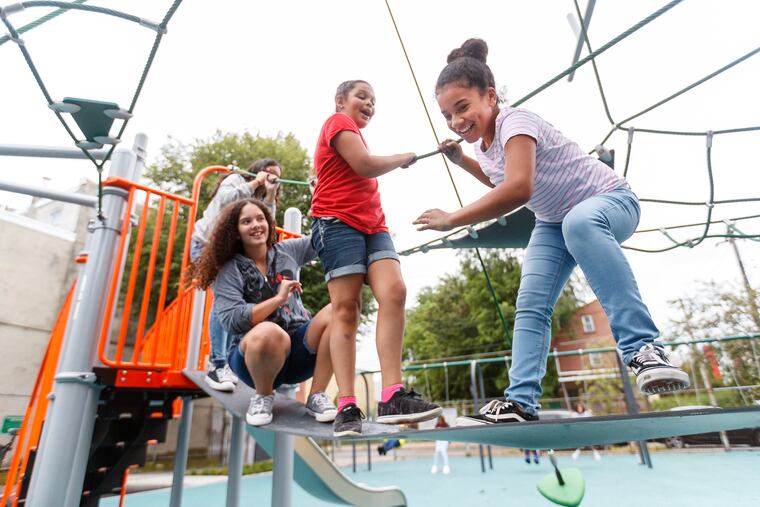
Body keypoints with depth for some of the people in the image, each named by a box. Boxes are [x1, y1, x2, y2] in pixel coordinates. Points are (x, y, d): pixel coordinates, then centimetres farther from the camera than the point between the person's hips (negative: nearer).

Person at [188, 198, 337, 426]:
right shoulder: (230, 270, -1)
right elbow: (231, 320, -14)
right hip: (254, 351, -3)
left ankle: (317, 396, -11)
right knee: (269, 333, -40)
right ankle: (263, 396, -7)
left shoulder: (287, 251, 9)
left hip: (298, 348, 4)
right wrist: (278, 298, -19)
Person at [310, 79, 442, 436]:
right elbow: (366, 166, -11)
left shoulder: (353, 133, 32)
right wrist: (403, 158, 4)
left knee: (394, 292, -15)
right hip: (338, 223, -7)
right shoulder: (338, 122, 5)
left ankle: (391, 399, -20)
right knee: (346, 310, -11)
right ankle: (346, 407, -8)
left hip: (373, 225, 8)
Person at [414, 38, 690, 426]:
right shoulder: (482, 143, 0)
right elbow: (500, 182, 21)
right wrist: (460, 159, 8)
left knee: (579, 222, -44)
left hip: (610, 200, -7)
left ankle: (642, 347, -40)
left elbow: (519, 189, -45)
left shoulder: (515, 121, -27)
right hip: (553, 223, 8)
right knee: (531, 305, -7)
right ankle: (521, 401, -3)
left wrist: (451, 219, -40)